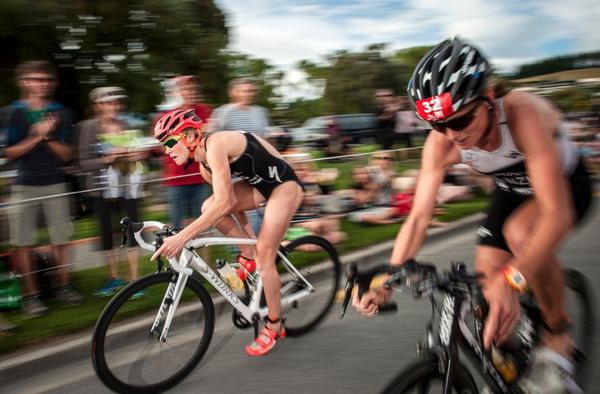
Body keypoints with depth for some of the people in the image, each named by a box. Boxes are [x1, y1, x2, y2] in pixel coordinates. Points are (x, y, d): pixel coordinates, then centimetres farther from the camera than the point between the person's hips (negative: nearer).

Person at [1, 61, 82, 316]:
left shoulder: (62, 113, 5)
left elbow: (66, 154, 2)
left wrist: (48, 137, -14)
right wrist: (36, 137, -14)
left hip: (55, 184, 1)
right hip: (24, 185, -1)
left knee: (61, 240, 4)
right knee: (23, 244, 0)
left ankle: (64, 286, 18)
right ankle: (30, 295, 9)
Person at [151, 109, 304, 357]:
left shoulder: (215, 145, -27)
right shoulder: (204, 166, 1)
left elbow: (223, 204, -35)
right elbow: (232, 202, 13)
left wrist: (181, 237, -37)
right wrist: (246, 230, 17)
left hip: (285, 184, -8)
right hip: (260, 185, 8)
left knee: (265, 255, -8)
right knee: (208, 207, -11)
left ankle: (275, 327, 10)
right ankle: (249, 255, 9)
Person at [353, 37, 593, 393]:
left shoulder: (523, 114, -40)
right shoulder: (441, 144, -25)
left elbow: (557, 212, -46)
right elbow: (419, 217, -21)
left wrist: (511, 280, -59)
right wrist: (387, 281, -32)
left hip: (566, 184, -5)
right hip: (512, 190, 5)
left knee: (521, 232, -35)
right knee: (488, 278, -6)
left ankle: (558, 338, -11)